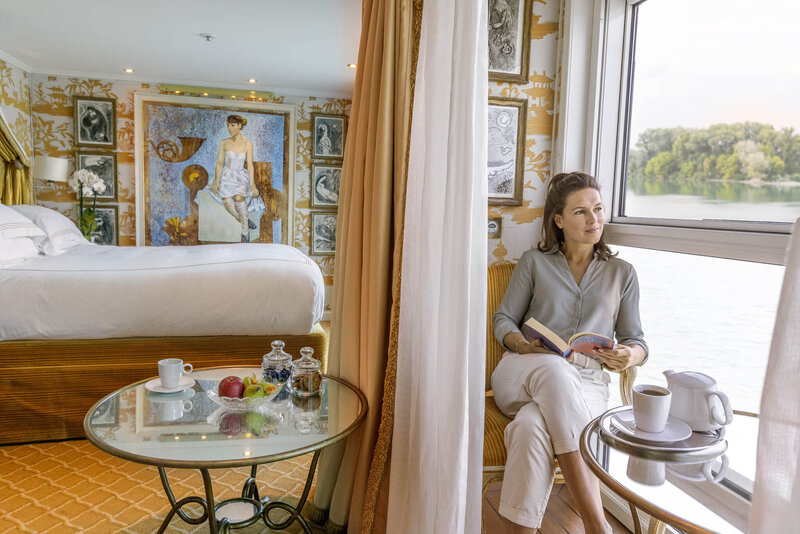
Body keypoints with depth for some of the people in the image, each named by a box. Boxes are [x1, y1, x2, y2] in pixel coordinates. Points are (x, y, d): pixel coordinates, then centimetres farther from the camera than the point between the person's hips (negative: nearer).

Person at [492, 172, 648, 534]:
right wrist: (524, 344, -13)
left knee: (532, 426, -38)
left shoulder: (621, 273, 18)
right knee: (553, 369, -41)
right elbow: (503, 320, 11)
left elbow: (636, 341, 16)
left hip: (585, 381, 0)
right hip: (523, 374, 0)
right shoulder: (534, 262, 14)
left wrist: (629, 355, -10)